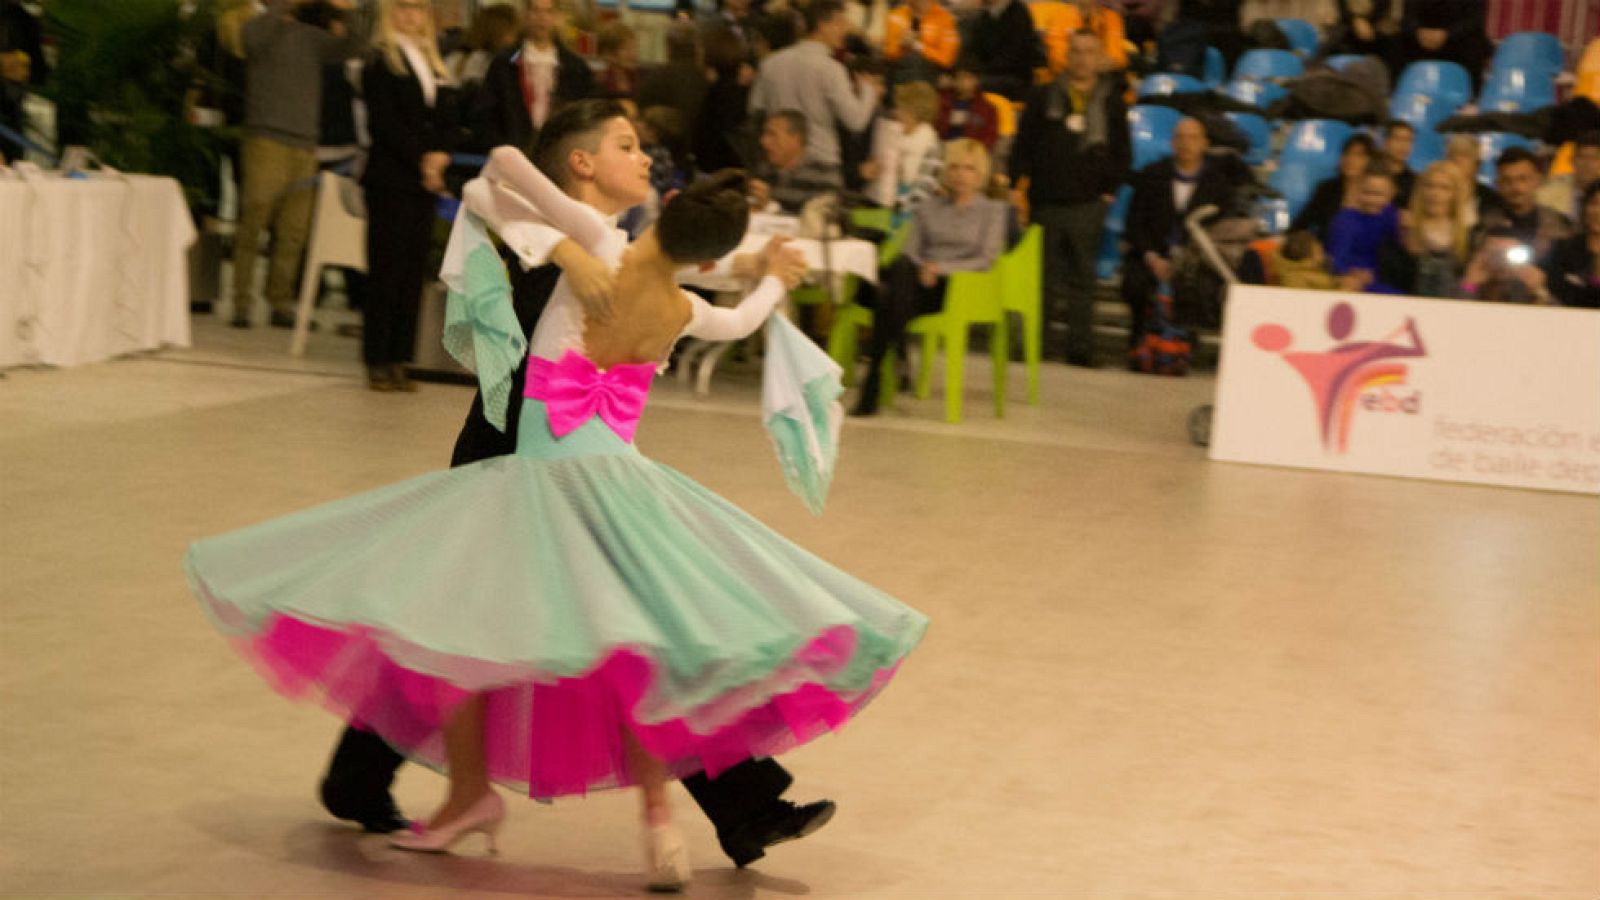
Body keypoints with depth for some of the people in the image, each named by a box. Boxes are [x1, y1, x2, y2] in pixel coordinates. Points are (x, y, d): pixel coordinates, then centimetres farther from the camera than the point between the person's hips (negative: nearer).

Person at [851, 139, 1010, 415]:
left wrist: (940, 268, -12)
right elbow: (909, 252, 15)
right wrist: (921, 269, -10)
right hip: (918, 283, 3)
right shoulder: (928, 209, 28)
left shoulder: (994, 210, 16)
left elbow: (986, 260, 2)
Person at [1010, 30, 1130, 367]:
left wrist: (1110, 190, 2)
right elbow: (1022, 146, 8)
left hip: (1088, 204, 0)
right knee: (1042, 274, 4)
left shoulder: (1111, 102, 8)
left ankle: (1080, 345, 2)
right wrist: (1018, 186, 0)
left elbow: (1123, 153, 11)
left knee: (1082, 277, -1)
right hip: (1045, 203, 0)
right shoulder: (1044, 97, 7)